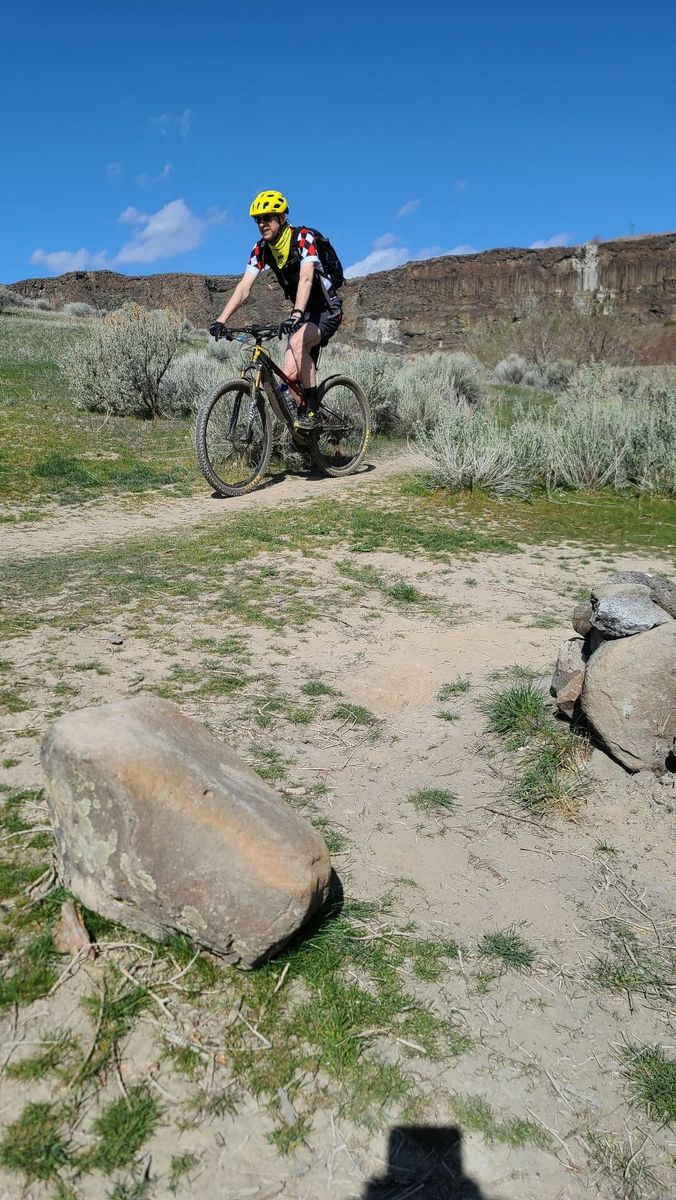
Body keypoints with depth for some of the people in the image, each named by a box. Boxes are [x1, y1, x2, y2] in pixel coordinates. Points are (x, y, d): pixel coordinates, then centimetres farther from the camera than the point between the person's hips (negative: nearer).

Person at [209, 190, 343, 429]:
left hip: (326, 310, -6)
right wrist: (221, 321, -21)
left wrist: (296, 315, -50)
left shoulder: (303, 237, -19)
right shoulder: (261, 249, -2)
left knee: (297, 341, -34)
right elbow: (243, 288, -8)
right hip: (303, 314, 6)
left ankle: (312, 412, -26)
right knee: (290, 375, -10)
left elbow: (306, 279, -35)